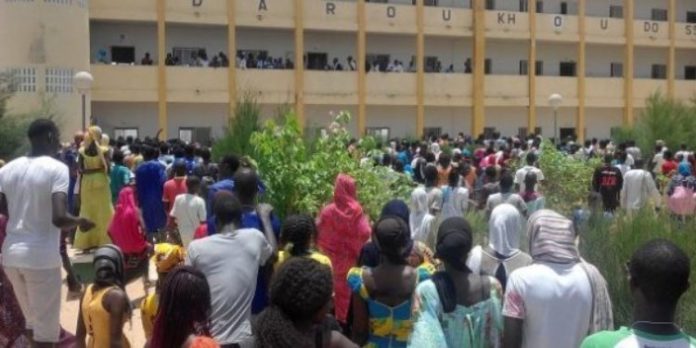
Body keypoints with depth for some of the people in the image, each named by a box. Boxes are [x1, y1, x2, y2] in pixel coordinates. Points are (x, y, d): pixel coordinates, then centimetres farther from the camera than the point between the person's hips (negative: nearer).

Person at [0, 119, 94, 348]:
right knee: (46, 326, 5)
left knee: (31, 319, 22)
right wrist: (80, 222, -3)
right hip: (41, 257, -6)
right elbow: (59, 218, -23)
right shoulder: (57, 169, -12)